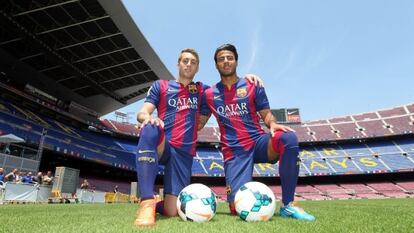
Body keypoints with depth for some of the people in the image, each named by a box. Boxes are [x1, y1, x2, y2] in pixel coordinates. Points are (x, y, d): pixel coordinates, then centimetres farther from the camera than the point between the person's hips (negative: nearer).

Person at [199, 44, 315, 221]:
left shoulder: (252, 87, 7)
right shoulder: (209, 94, 9)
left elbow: (266, 114, 6)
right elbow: (199, 123, 14)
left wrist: (273, 124, -16)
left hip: (259, 142, 1)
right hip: (234, 152, 0)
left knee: (288, 138, -34)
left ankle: (288, 205, -19)